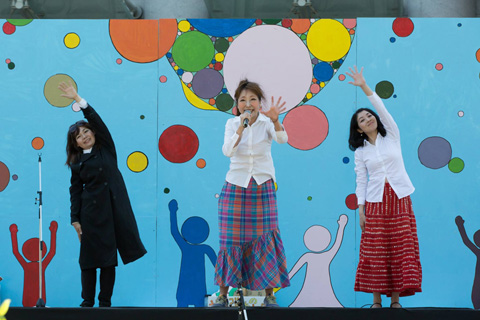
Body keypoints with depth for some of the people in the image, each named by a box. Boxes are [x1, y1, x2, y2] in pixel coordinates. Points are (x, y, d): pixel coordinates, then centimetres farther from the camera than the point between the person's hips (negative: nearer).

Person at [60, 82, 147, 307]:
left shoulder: (106, 148, 7)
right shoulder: (77, 163, 7)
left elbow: (96, 120, -4)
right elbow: (75, 191, 6)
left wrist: (78, 99, -10)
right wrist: (75, 219, -1)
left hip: (115, 207, 0)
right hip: (92, 211, 0)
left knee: (109, 258, 3)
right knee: (90, 257, 0)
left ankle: (105, 302, 9)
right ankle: (87, 302, 7)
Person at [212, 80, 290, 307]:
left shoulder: (267, 123, -3)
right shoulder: (232, 124, 0)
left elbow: (282, 139, -24)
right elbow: (228, 151, -16)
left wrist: (275, 120, -43)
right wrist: (242, 126, -27)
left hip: (263, 188, 0)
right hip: (235, 188, 0)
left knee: (265, 239, -1)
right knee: (231, 240, 0)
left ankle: (269, 295, 6)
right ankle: (223, 295, 7)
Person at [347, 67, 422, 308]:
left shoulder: (392, 136, 5)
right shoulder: (361, 152, 6)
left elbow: (382, 109, -7)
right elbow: (361, 181, 6)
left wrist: (365, 87, -14)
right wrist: (360, 209, -2)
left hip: (399, 200, 0)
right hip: (375, 203, 0)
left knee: (401, 250, -3)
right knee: (375, 251, -3)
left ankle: (396, 299, 1)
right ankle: (377, 299, 2)